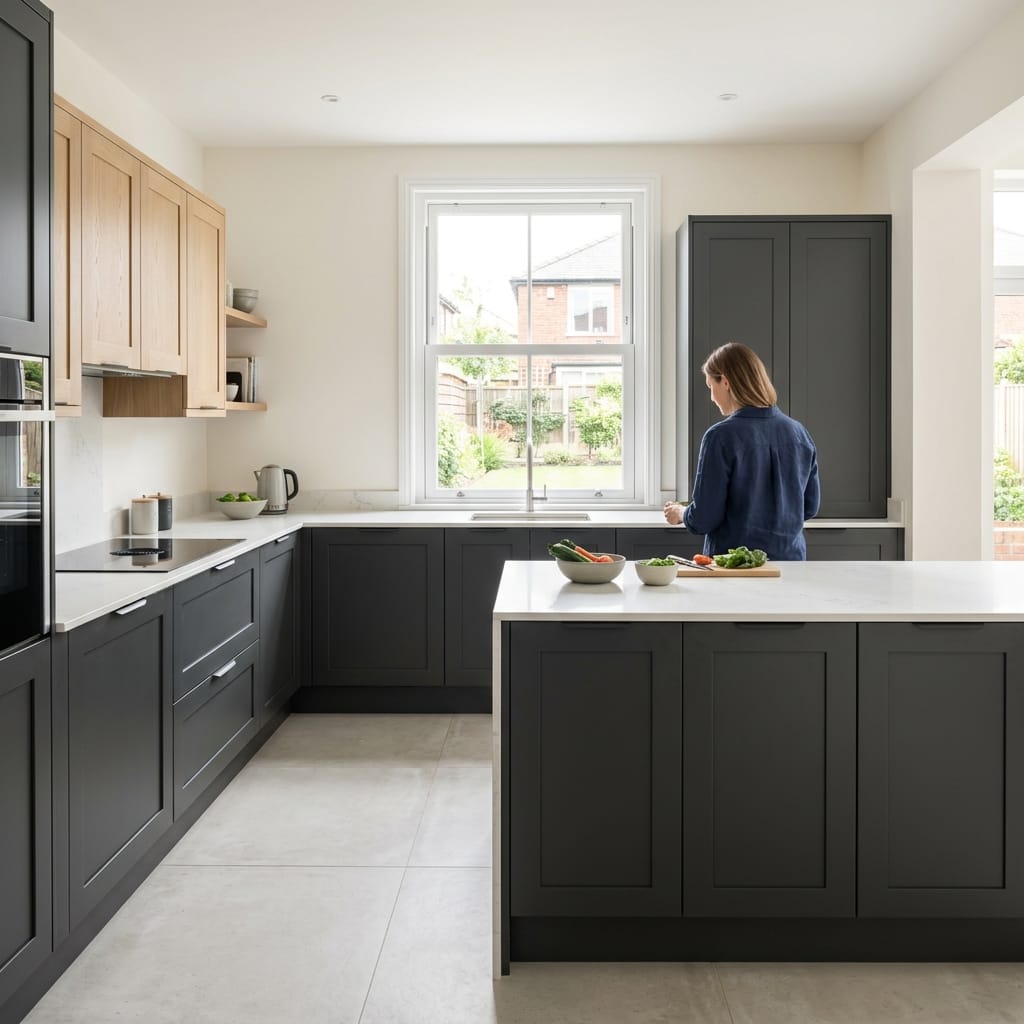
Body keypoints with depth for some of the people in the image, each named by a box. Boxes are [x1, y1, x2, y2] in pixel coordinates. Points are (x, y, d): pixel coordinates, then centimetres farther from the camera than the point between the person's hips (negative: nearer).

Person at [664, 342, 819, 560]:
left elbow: (704, 518, -13)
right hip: (789, 558, 5)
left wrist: (681, 514, 8)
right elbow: (810, 507, 10)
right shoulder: (799, 433, 1)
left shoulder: (721, 437, -14)